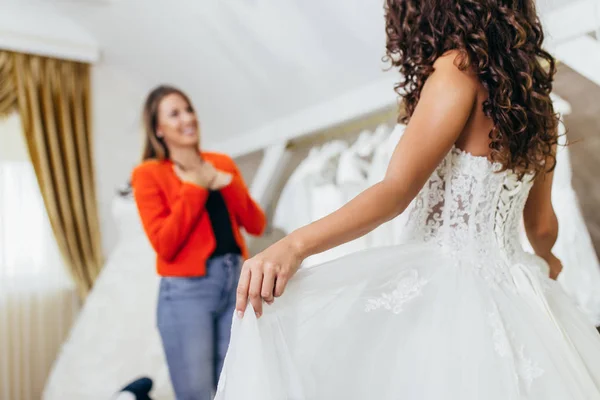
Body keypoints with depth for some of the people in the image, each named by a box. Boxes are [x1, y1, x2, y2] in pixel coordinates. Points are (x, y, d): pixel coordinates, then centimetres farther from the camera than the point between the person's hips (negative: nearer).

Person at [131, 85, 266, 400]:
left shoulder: (222, 163, 11)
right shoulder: (148, 174, -2)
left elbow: (256, 225, 6)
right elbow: (165, 245, -13)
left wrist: (226, 183, -8)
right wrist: (196, 185, -11)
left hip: (237, 282, 5)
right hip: (186, 291, -4)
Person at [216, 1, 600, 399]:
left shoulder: (459, 67, -9)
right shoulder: (532, 90, 14)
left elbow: (396, 190, -21)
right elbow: (542, 226, 19)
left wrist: (293, 245, -29)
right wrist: (546, 260, 41)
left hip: (448, 282, -9)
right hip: (511, 289, 9)